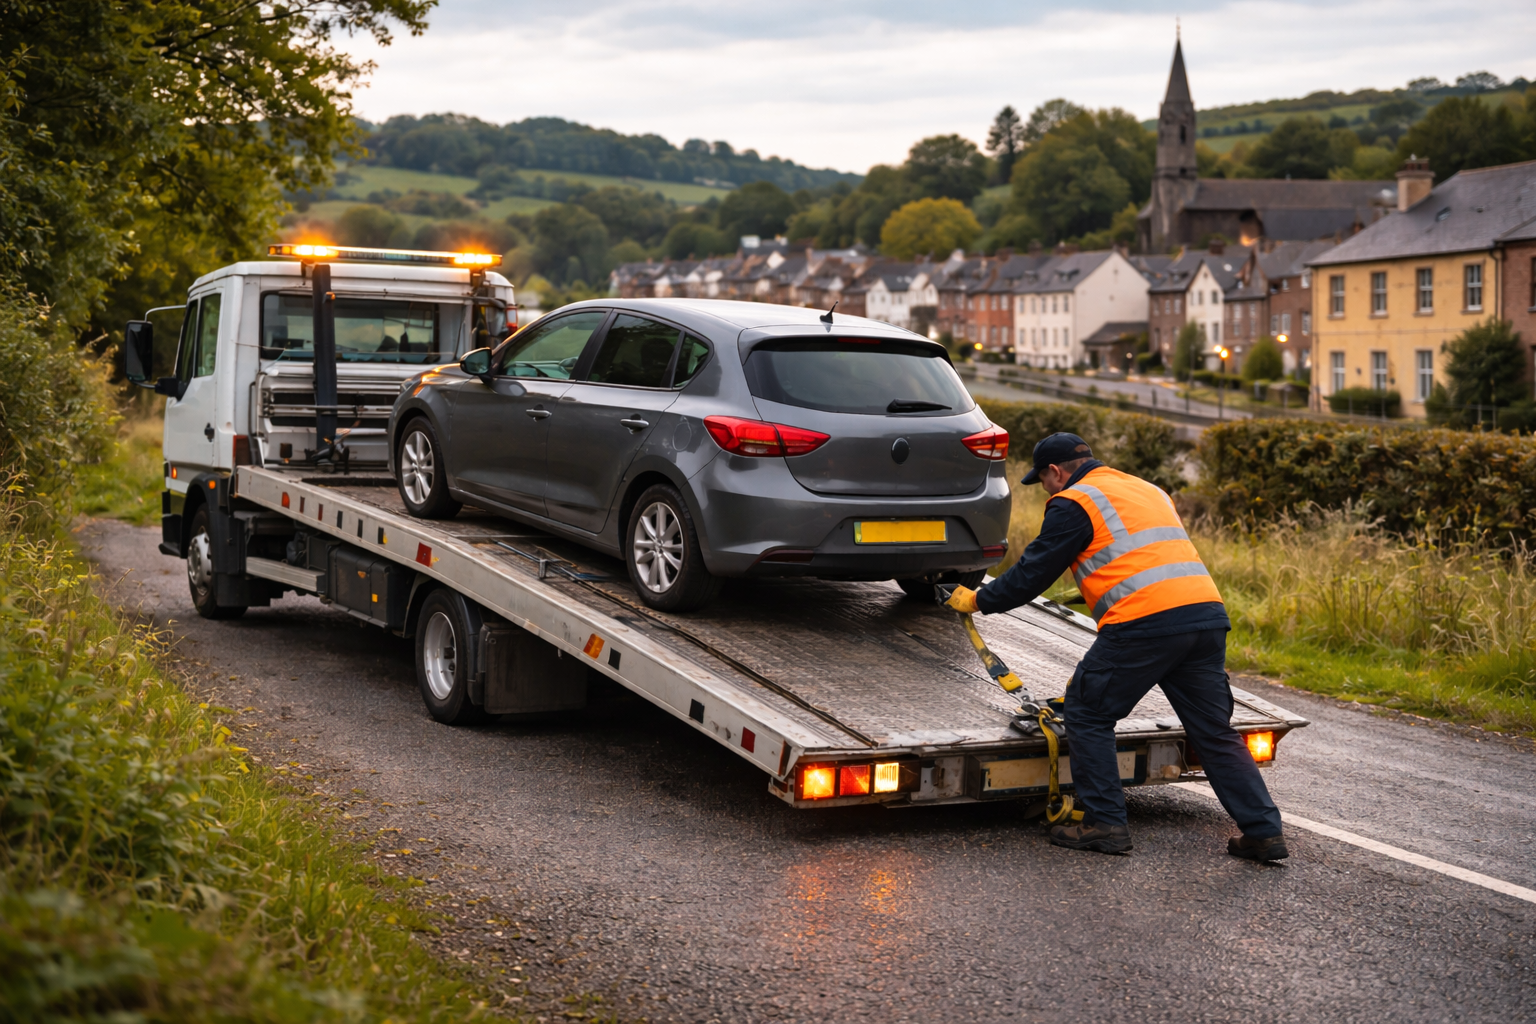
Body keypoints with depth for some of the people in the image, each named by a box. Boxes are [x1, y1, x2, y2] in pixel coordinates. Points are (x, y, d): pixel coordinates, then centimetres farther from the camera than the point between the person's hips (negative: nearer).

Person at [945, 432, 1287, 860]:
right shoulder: (1148, 489, 29)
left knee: (1087, 714, 9)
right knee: (1215, 731, 12)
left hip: (1144, 623, -7)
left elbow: (1034, 572, 5)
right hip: (1207, 613, 7)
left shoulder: (1073, 503, 4)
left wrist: (980, 600, 19)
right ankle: (1263, 830, 8)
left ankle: (1105, 823, 8)